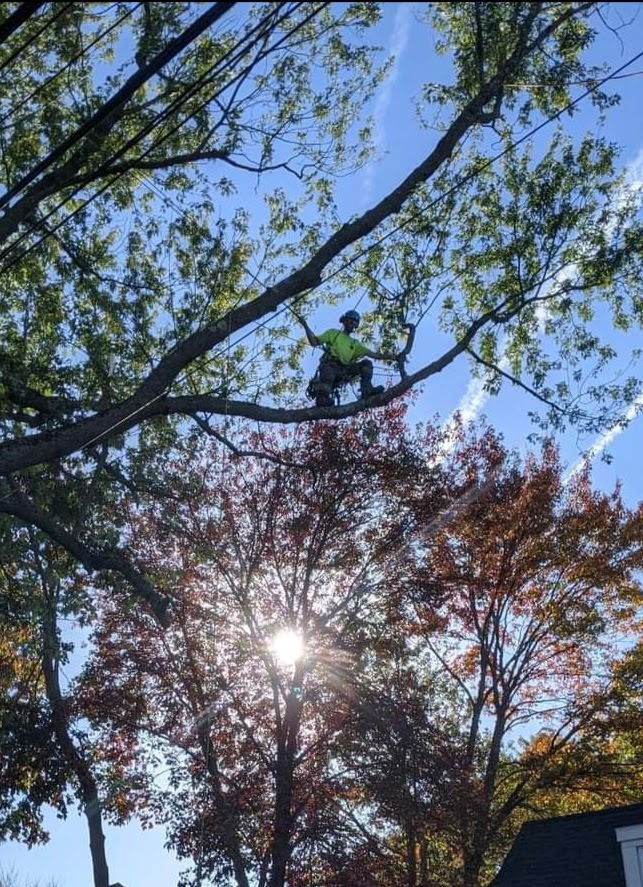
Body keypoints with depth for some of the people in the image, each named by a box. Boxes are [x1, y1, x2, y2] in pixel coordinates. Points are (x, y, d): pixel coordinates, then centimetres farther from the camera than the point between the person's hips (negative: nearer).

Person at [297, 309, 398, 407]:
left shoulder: (355, 344, 31)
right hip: (330, 365, -4)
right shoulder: (333, 333, 24)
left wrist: (390, 357, 9)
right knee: (327, 374, -38)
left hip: (344, 370, 4)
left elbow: (374, 355, 22)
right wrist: (306, 326, 3)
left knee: (366, 363, -11)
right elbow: (314, 342, 15)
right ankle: (322, 399, -55)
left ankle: (367, 391, -24)